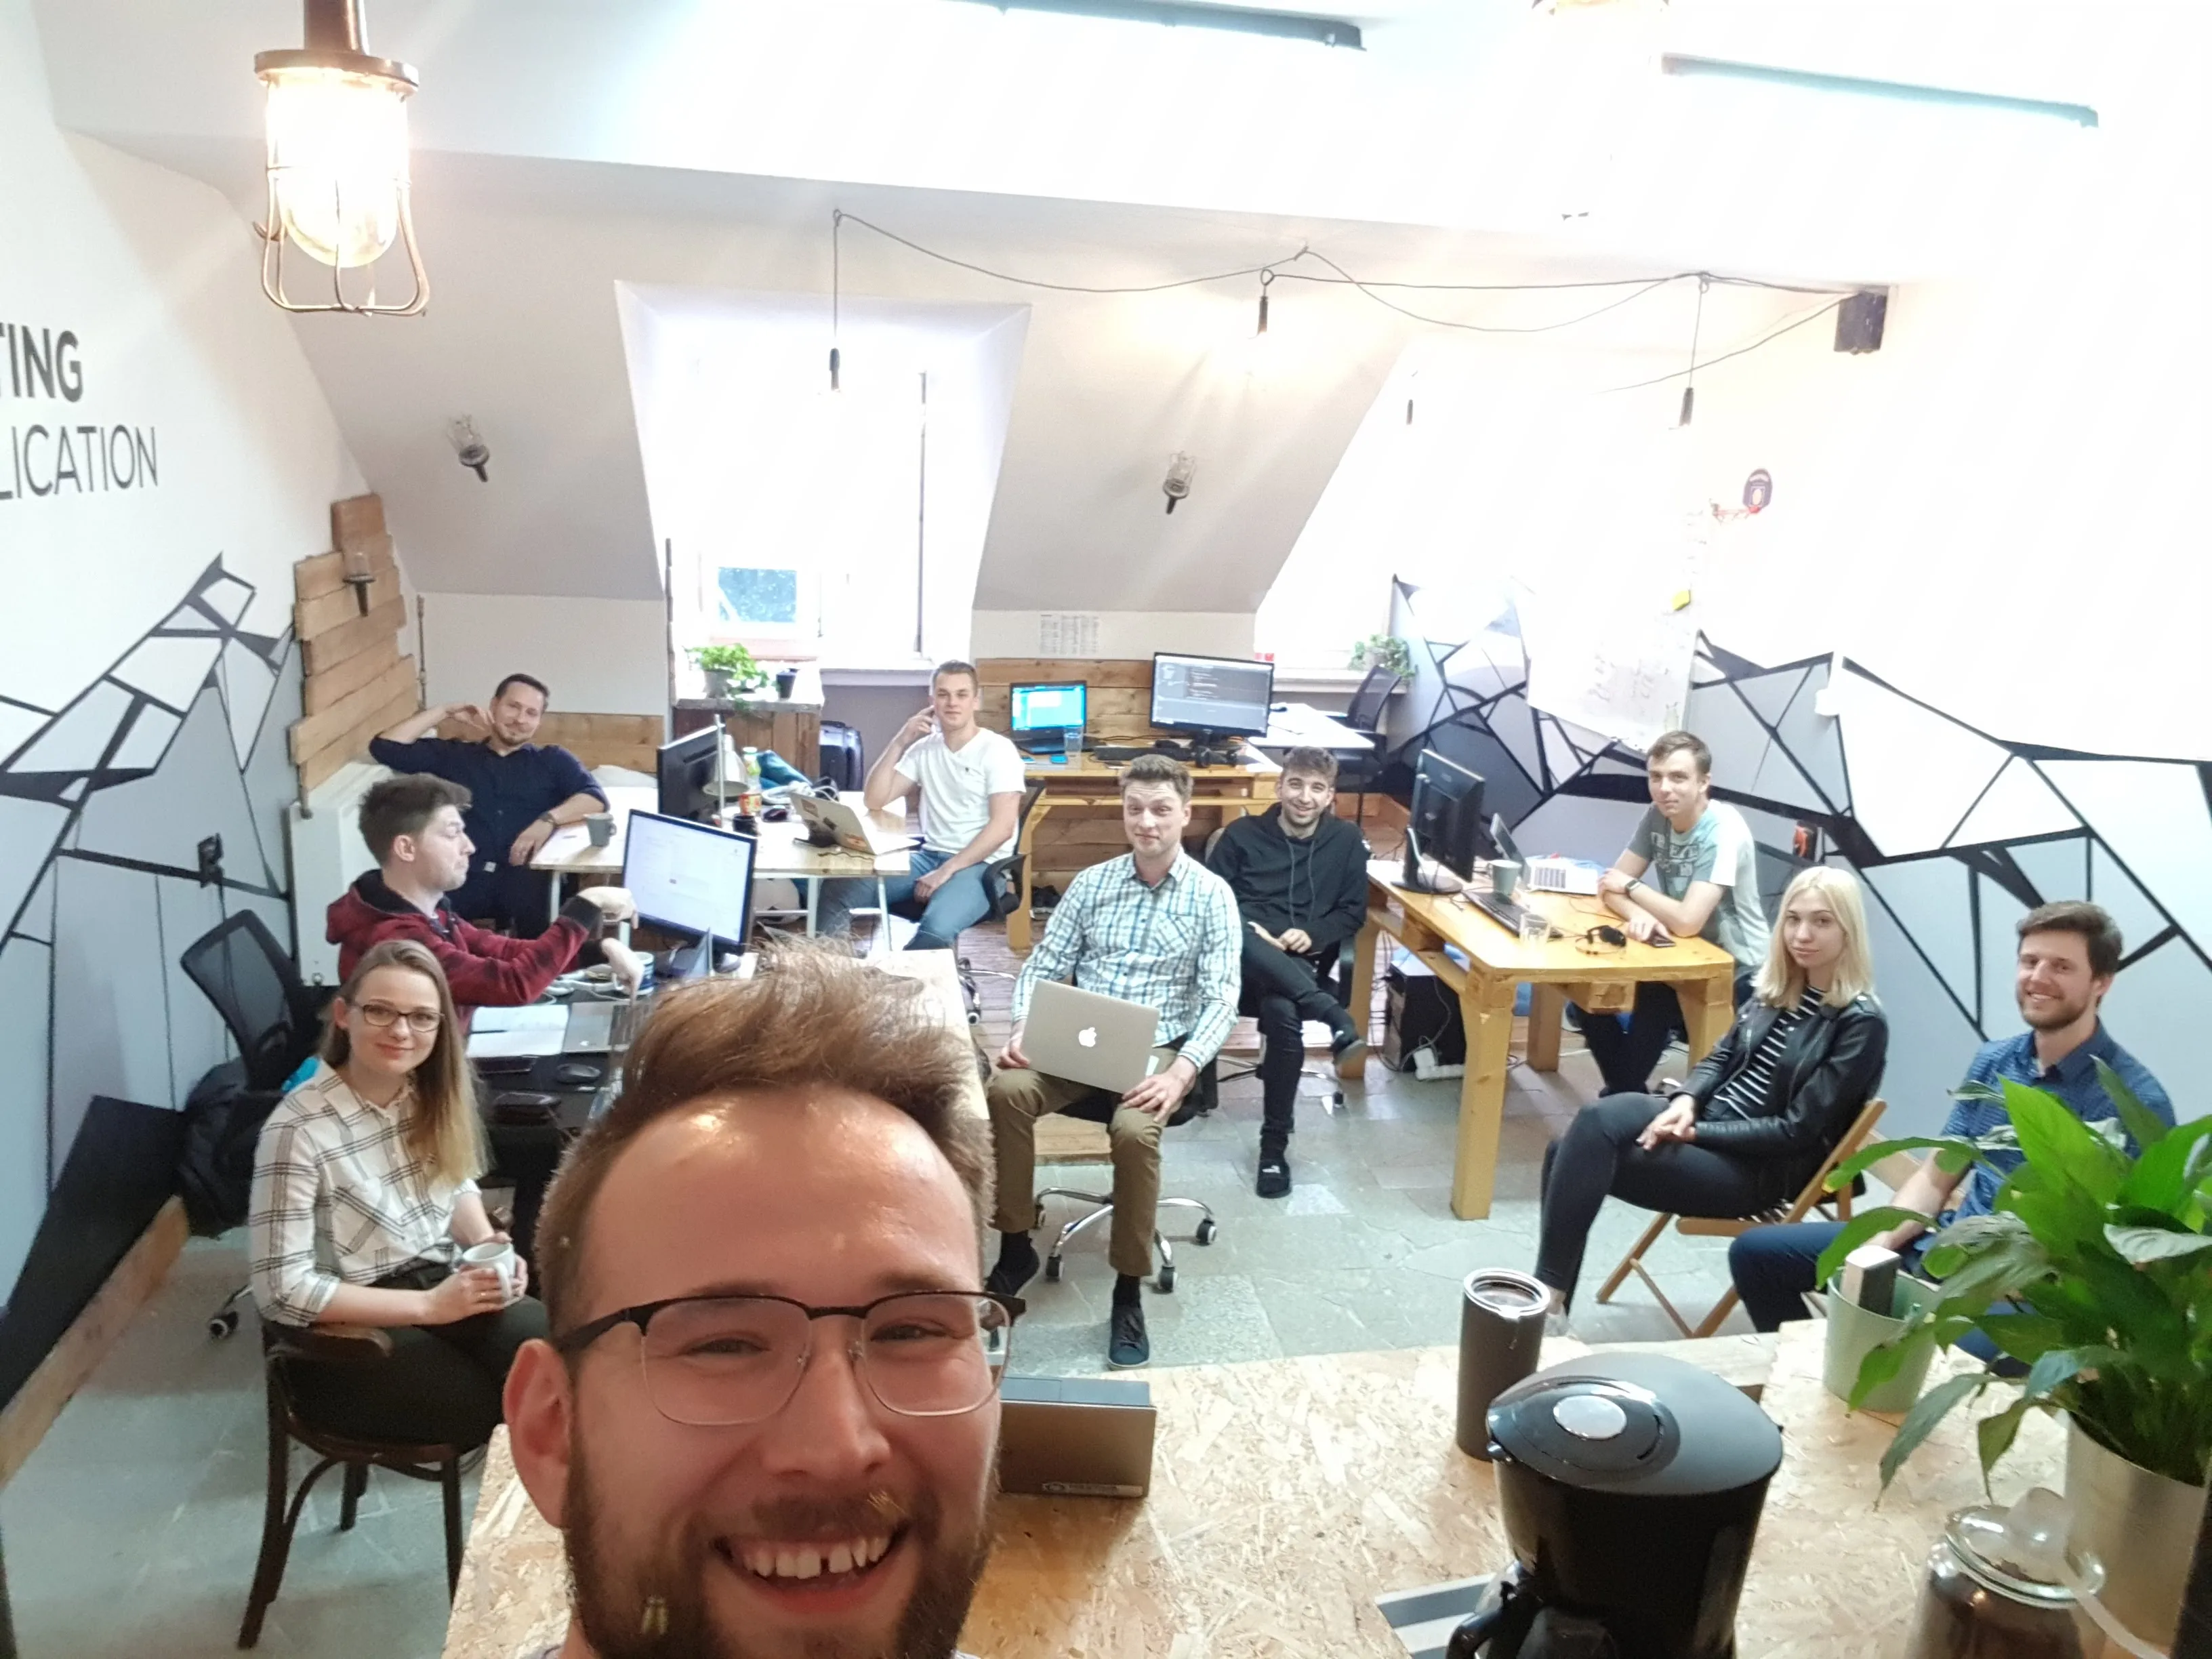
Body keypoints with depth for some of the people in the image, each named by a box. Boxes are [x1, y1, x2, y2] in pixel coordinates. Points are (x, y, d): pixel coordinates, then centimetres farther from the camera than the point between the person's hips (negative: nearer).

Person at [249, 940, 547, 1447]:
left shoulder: (433, 1095, 0)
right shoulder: (298, 1130, -18)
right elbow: (283, 1290, -18)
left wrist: (489, 1247, -7)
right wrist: (429, 1306, -20)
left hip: (443, 1287, 5)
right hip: (346, 1332, -5)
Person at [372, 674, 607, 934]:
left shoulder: (552, 759, 22)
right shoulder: (453, 754, 24)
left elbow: (596, 798, 6)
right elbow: (385, 747, 18)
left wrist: (549, 819, -12)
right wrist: (444, 711, 19)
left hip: (526, 874, -1)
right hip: (463, 875, 1)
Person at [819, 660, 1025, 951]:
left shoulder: (998, 750, -5)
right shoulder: (924, 749, 12)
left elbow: (1002, 827, -14)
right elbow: (875, 801, 7)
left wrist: (946, 871, -20)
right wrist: (900, 742, -2)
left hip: (980, 865, -5)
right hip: (929, 856, 6)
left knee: (936, 928, -38)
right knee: (838, 889, -16)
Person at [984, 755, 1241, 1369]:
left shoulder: (1212, 895, -1)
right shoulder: (1091, 883, 9)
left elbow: (1222, 1000, -7)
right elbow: (1043, 965, 10)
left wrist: (1181, 1071, -23)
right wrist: (1022, 1029, -10)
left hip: (1158, 1048, -3)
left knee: (1134, 1128, -34)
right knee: (1006, 1089, -27)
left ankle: (1128, 1290, -14)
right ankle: (1016, 1247, -9)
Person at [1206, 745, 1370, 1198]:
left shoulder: (1346, 840, 13)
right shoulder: (1243, 833, 10)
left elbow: (1354, 911, 14)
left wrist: (1313, 934, -6)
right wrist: (1248, 929, -14)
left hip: (1301, 963, 0)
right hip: (1243, 958, 0)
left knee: (1283, 1015, -36)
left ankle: (1275, 1144, -21)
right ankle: (1331, 1014, -43)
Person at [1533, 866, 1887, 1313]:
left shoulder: (1860, 1024, -13)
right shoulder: (1776, 985, 8)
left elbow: (1798, 1131, -16)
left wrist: (1695, 1132, -17)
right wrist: (1686, 1102, -9)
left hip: (1759, 1166, -7)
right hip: (1708, 1114, 7)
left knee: (1587, 1159, -22)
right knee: (1594, 1124, -19)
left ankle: (1550, 1295, -11)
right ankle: (1546, 1289, -17)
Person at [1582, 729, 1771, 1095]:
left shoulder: (1724, 832, -24)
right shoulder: (1658, 817, -2)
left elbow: (1687, 922, -31)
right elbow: (1610, 885, -3)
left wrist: (1631, 887, -16)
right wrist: (1639, 915, -25)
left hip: (1736, 973, -7)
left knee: (1649, 1007, -28)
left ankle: (1628, 1096, -3)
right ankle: (1623, 1093, 8)